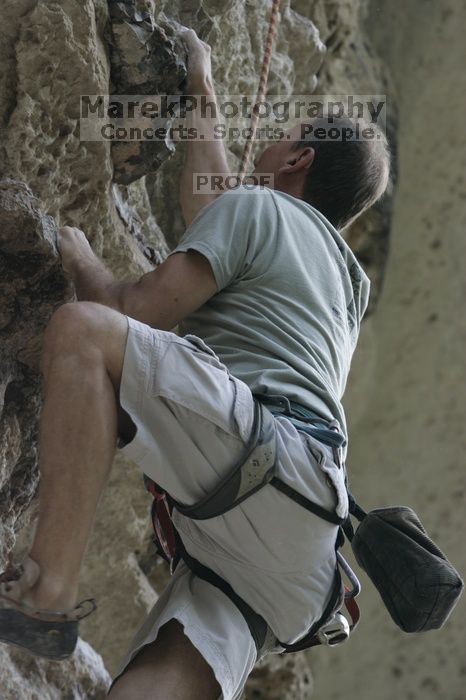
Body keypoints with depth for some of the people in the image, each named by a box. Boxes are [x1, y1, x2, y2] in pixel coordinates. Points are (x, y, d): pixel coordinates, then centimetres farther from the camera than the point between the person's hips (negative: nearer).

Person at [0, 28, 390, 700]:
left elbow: (137, 311, 0)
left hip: (270, 457, -8)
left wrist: (80, 259, 21)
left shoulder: (255, 206, 11)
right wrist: (203, 92, 62)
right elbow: (209, 212, 50)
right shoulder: (347, 278, 35)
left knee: (82, 329, -16)